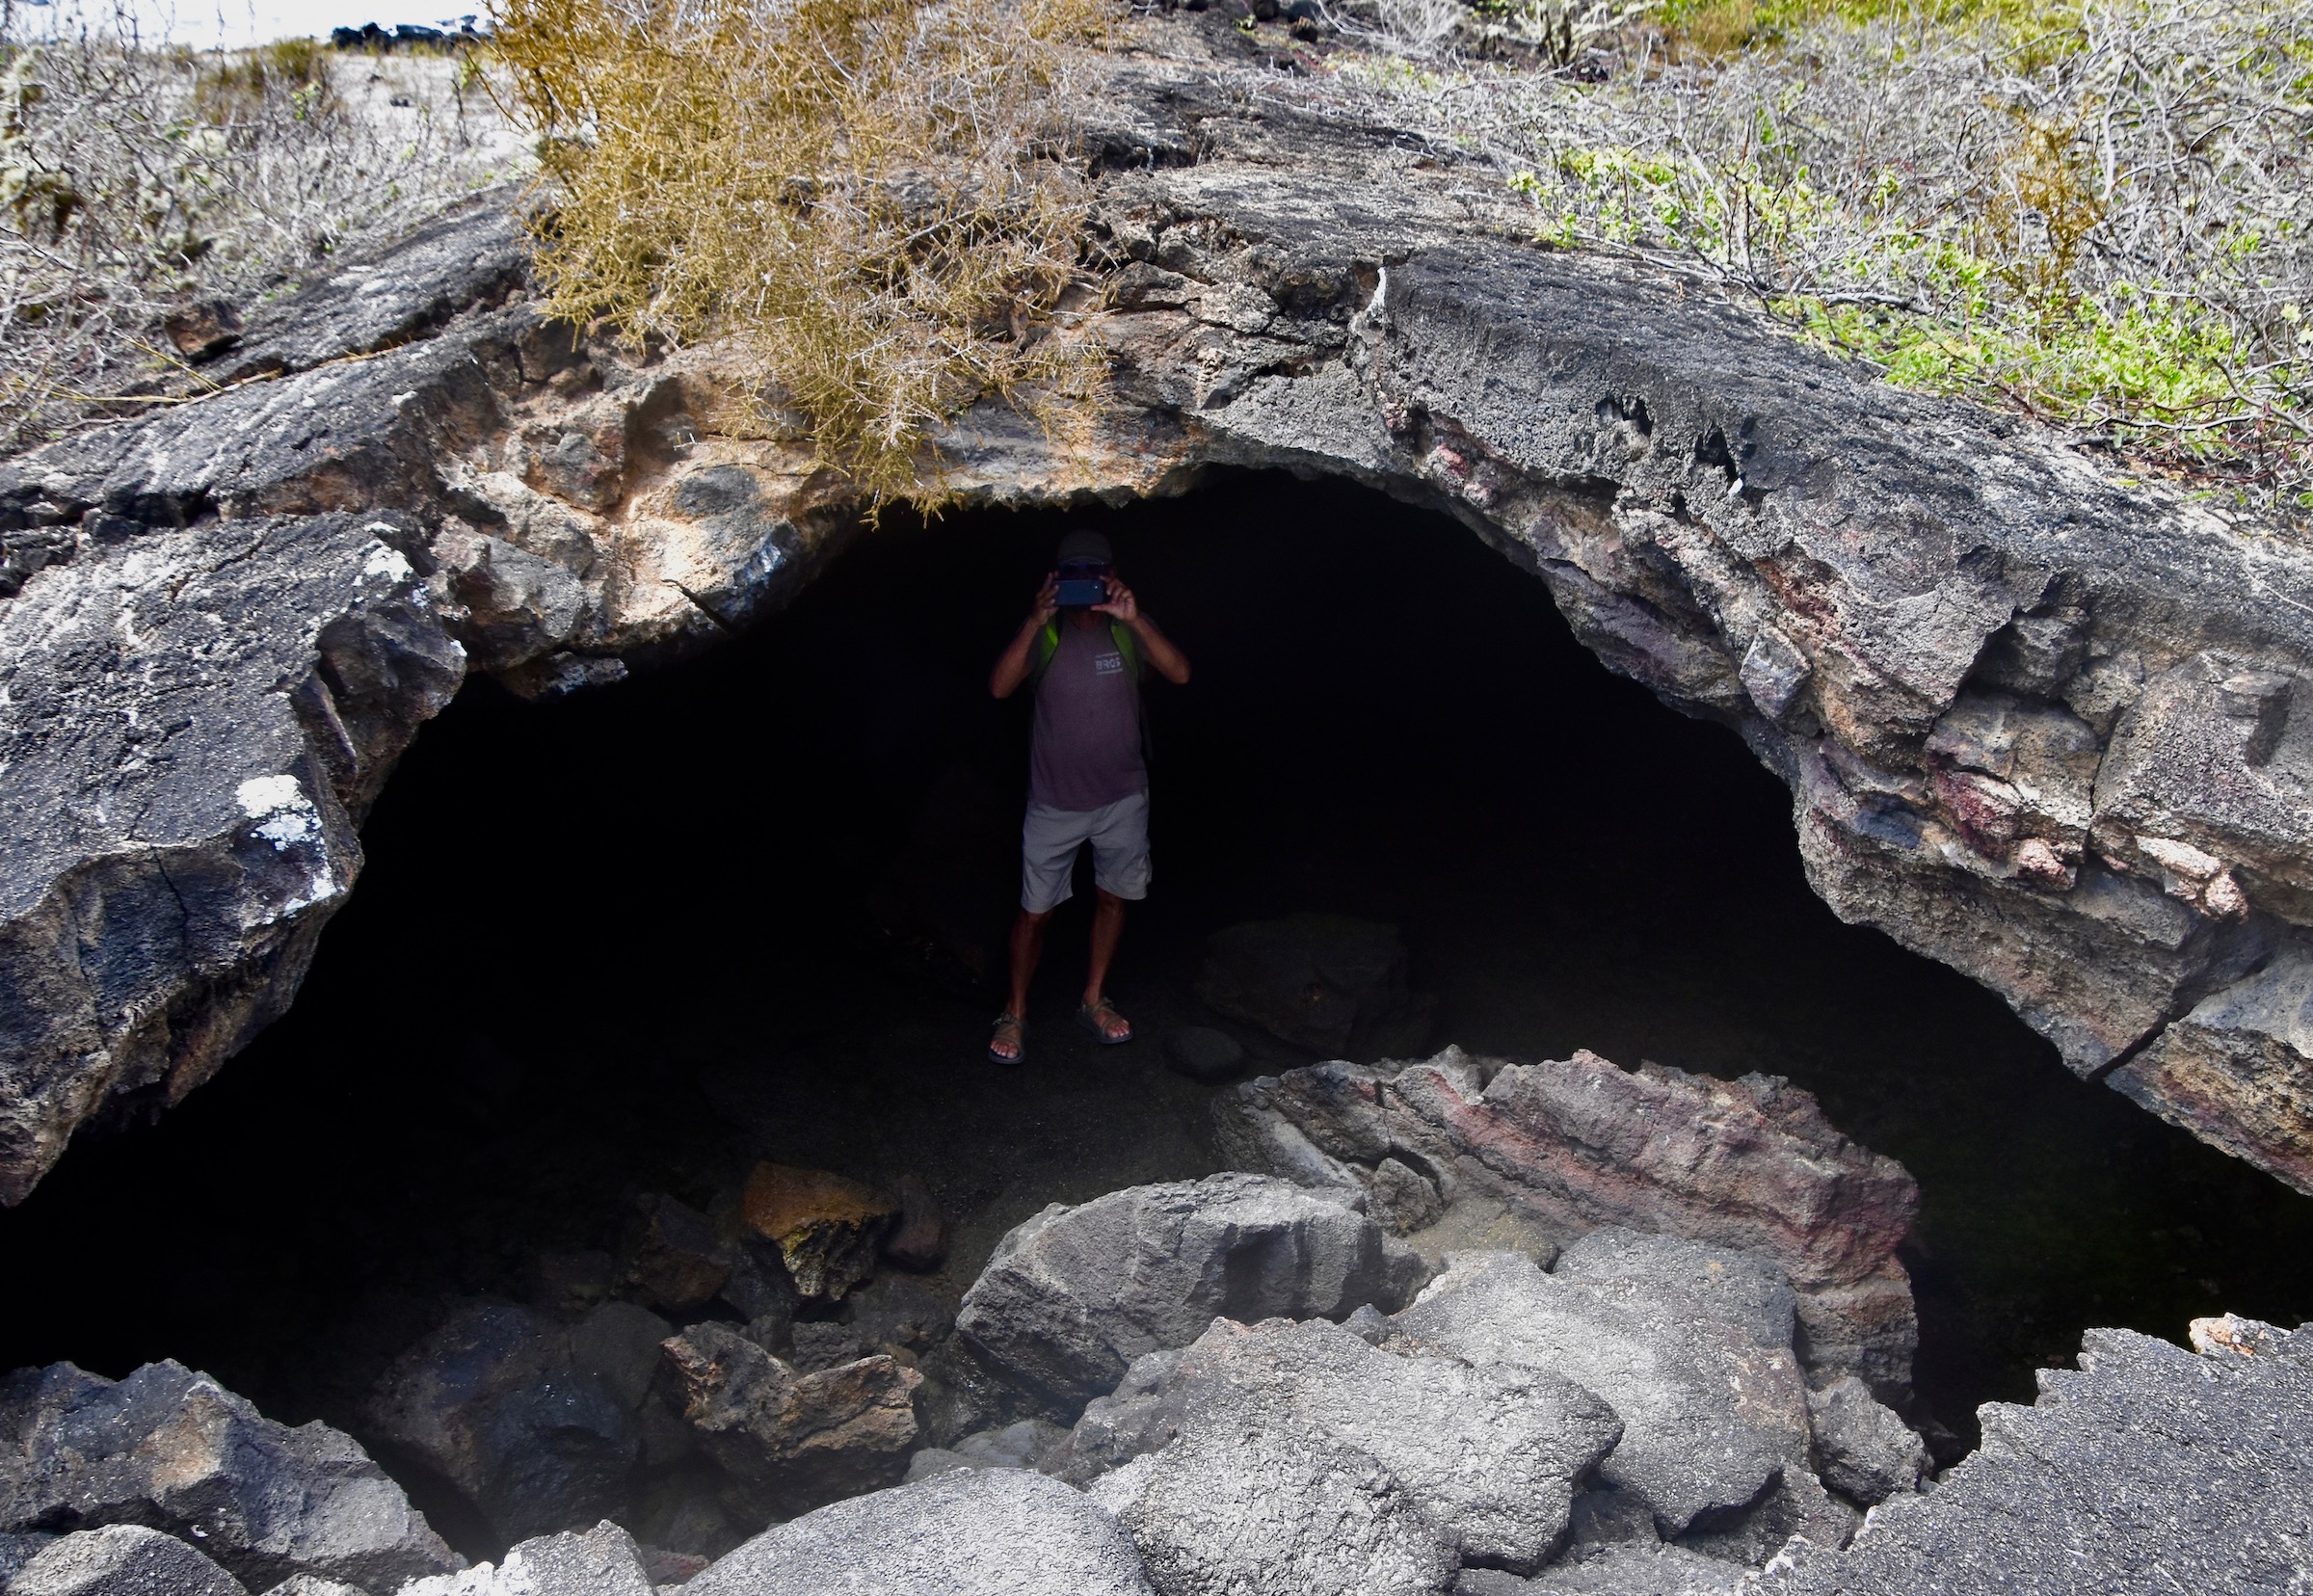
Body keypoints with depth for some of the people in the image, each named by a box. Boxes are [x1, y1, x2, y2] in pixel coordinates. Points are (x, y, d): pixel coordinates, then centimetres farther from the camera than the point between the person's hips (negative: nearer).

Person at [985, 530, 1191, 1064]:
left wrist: (1134, 620, -32)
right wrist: (1035, 622, -31)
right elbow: (1000, 687, -20)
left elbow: (1179, 672, -19)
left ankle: (1094, 1000, 32)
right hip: (1055, 802, -2)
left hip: (1123, 799, 2)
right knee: (1034, 912, 3)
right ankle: (1015, 1014, 20)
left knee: (1113, 898, 14)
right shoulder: (1044, 632, -6)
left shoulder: (1127, 630, -4)